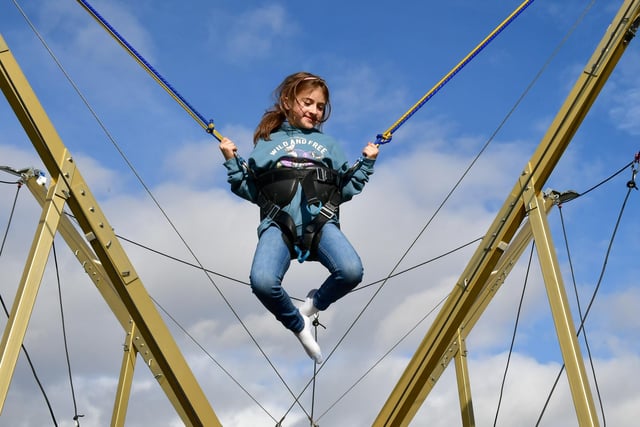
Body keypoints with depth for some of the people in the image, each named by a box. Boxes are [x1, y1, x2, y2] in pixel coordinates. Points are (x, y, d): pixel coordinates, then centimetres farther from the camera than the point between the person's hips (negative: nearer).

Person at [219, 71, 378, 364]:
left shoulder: (328, 144, 29)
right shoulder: (267, 142, 24)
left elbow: (346, 190, 25)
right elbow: (250, 191, 19)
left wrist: (366, 163, 16)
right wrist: (231, 162, 9)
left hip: (321, 220, 1)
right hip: (278, 222, -1)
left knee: (351, 271, -31)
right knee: (262, 281, -32)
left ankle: (314, 304, 4)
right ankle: (298, 325, 0)